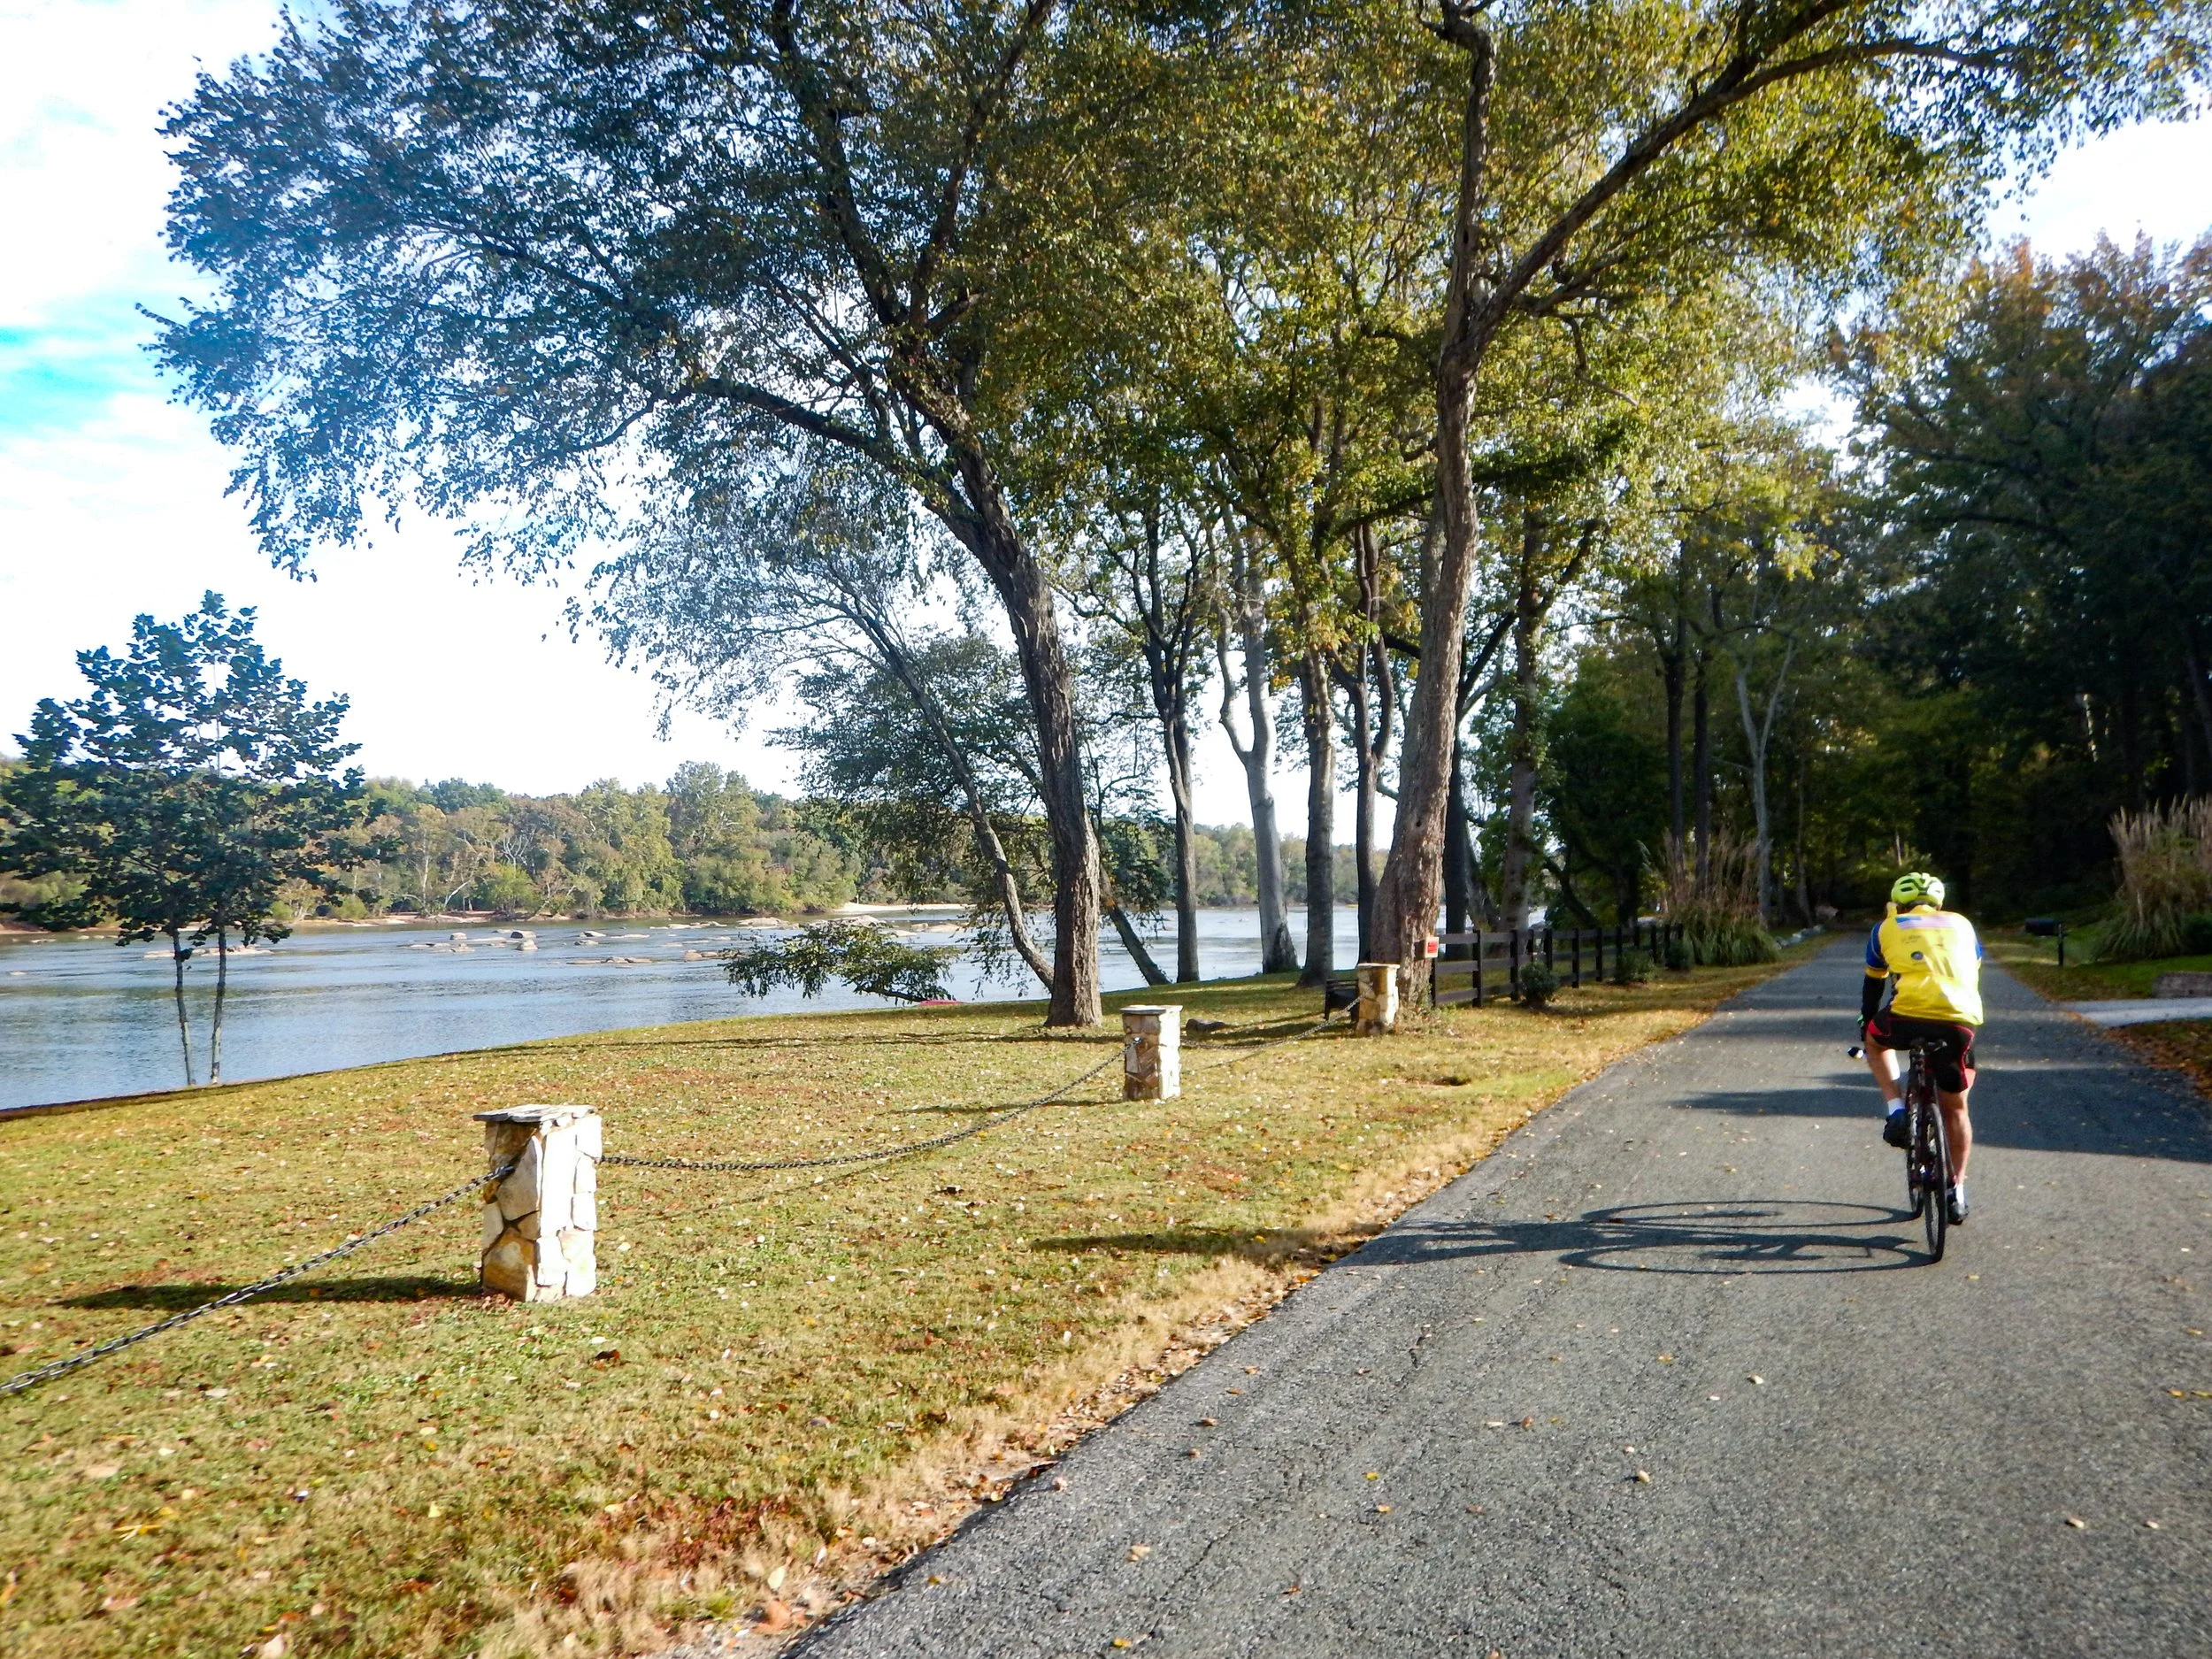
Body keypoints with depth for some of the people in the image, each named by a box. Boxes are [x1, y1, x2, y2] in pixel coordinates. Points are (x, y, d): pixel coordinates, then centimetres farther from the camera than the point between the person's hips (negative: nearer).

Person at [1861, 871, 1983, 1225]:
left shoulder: (1886, 929, 21)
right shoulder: (1961, 924, 26)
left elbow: (1873, 987, 28)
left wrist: (1865, 1029, 41)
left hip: (1908, 1017, -2)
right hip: (1960, 1022, 2)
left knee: (1876, 1041, 32)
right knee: (1955, 1108, 20)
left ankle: (1896, 1111, 14)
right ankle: (1956, 1191, 22)